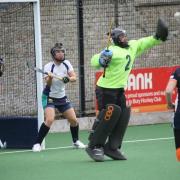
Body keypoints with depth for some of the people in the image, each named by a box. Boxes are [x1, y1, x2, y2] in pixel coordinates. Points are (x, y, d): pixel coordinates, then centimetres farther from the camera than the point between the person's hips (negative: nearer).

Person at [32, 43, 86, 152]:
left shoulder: (66, 63, -2)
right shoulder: (49, 66, -15)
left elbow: (74, 78, -7)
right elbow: (48, 84, -24)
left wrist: (68, 79, -28)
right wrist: (50, 77, -45)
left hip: (62, 97, 5)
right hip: (50, 97, -5)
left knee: (74, 120, 4)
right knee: (49, 119, -24)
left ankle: (76, 141, 28)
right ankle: (37, 144, -16)